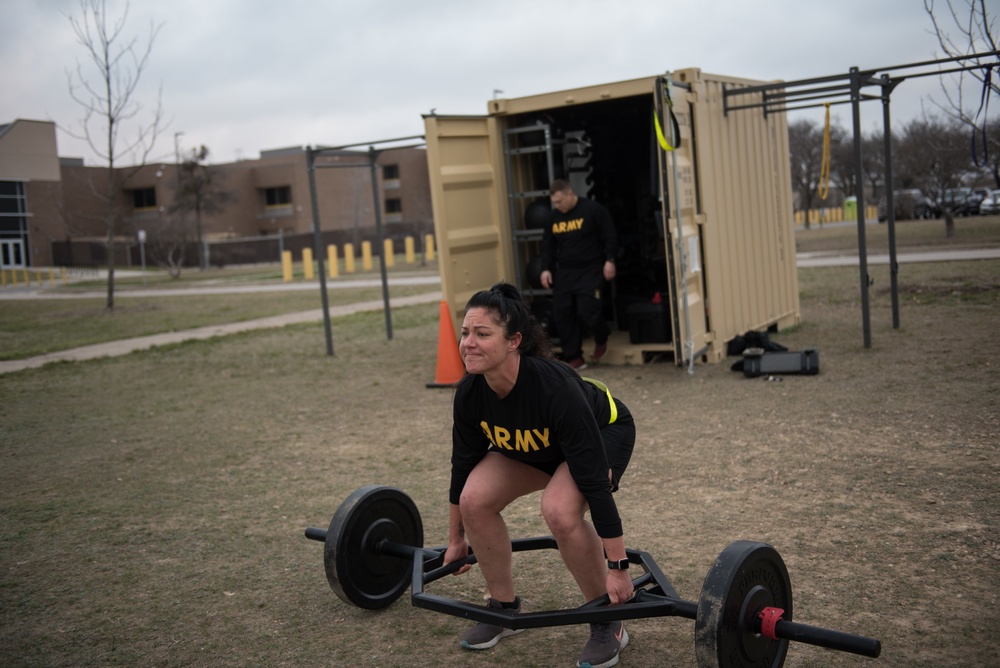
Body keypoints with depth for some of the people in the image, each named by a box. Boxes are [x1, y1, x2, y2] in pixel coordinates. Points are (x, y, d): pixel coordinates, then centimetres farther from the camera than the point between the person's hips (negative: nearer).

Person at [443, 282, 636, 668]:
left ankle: (608, 622, -11)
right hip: (528, 444, 6)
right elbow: (464, 465, -7)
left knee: (559, 510, -32)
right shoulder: (470, 393, -23)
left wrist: (617, 567, -32)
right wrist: (456, 540, 4)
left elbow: (593, 482, -36)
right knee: (475, 499, -16)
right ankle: (504, 607, 6)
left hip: (603, 434, -5)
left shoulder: (555, 388, -40)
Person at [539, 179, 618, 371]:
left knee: (587, 311, -15)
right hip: (564, 272, 6)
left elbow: (610, 237, -6)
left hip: (590, 270, -6)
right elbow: (548, 245, 14)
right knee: (561, 314, -1)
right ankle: (574, 357, 9)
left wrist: (609, 261, -13)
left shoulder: (593, 210, -8)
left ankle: (601, 339, 18)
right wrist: (546, 268, 3)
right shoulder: (553, 217, 8)